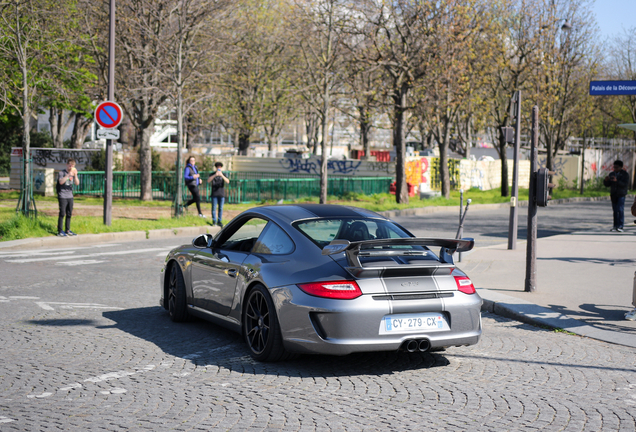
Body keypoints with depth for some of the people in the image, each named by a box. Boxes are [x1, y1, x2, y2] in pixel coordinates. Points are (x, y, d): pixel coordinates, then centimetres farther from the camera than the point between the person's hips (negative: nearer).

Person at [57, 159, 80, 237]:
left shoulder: (73, 173, 11)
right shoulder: (61, 173, -4)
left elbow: (77, 183, -2)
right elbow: (61, 182, -20)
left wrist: (75, 175, -17)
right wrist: (68, 175, -26)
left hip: (70, 196, 5)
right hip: (62, 196, -5)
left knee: (69, 214, 8)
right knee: (62, 213, -7)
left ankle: (67, 230, 17)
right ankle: (60, 231, -4)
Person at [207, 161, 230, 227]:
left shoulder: (223, 175, 6)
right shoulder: (212, 174, 4)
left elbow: (227, 181, -10)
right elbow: (208, 180, -13)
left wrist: (222, 175, -26)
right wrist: (215, 175, -26)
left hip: (221, 194, 1)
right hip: (214, 194, -1)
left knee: (221, 208, 2)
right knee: (214, 208, -1)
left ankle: (219, 221, 8)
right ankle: (214, 221, 7)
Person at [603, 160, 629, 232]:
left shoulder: (625, 174, -3)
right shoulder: (611, 174, 10)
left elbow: (625, 184, -17)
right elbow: (607, 184, 8)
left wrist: (617, 181, -30)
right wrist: (606, 180, -15)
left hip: (621, 195, -4)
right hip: (613, 194, 4)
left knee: (620, 210, -12)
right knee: (615, 211, 3)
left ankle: (620, 226, -14)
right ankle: (615, 226, 5)